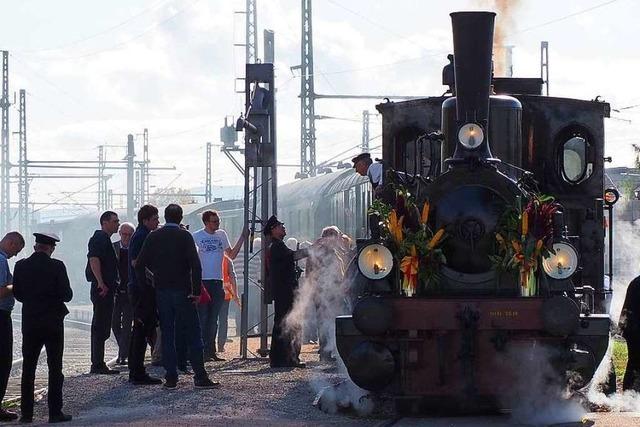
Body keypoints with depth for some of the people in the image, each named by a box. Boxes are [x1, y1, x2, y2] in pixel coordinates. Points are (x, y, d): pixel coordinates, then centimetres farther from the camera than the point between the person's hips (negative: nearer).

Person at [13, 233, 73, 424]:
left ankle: (26, 413, 8)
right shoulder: (56, 266, -11)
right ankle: (55, 412, 0)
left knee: (28, 369, 9)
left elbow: (17, 294, 4)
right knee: (55, 368, 3)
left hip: (30, 324, 3)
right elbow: (66, 295, -11)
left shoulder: (21, 266, -2)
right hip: (53, 322, -3)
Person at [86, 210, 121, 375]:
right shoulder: (100, 238, -11)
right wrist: (101, 283, -28)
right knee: (101, 328, -10)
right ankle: (98, 365, -11)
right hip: (102, 288, -11)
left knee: (100, 328, 13)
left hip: (105, 289, 11)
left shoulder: (104, 239, 22)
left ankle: (97, 364, 18)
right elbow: (93, 259, -24)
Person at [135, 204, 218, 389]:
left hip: (161, 292, 3)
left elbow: (139, 264, 2)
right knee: (192, 334, 0)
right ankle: (200, 377, -4)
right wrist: (196, 290, -11)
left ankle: (171, 377, 2)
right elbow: (195, 264, -14)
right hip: (182, 291, -3)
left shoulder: (153, 237, 5)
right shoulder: (184, 236, -5)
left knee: (167, 334, 7)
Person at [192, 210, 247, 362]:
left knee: (213, 319, 8)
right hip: (202, 281, -5)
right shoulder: (197, 236, -4)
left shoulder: (222, 235, 10)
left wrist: (243, 237, 8)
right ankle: (203, 351, -2)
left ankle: (211, 350, 13)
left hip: (217, 282, 5)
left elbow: (232, 255, 14)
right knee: (203, 318, -4)